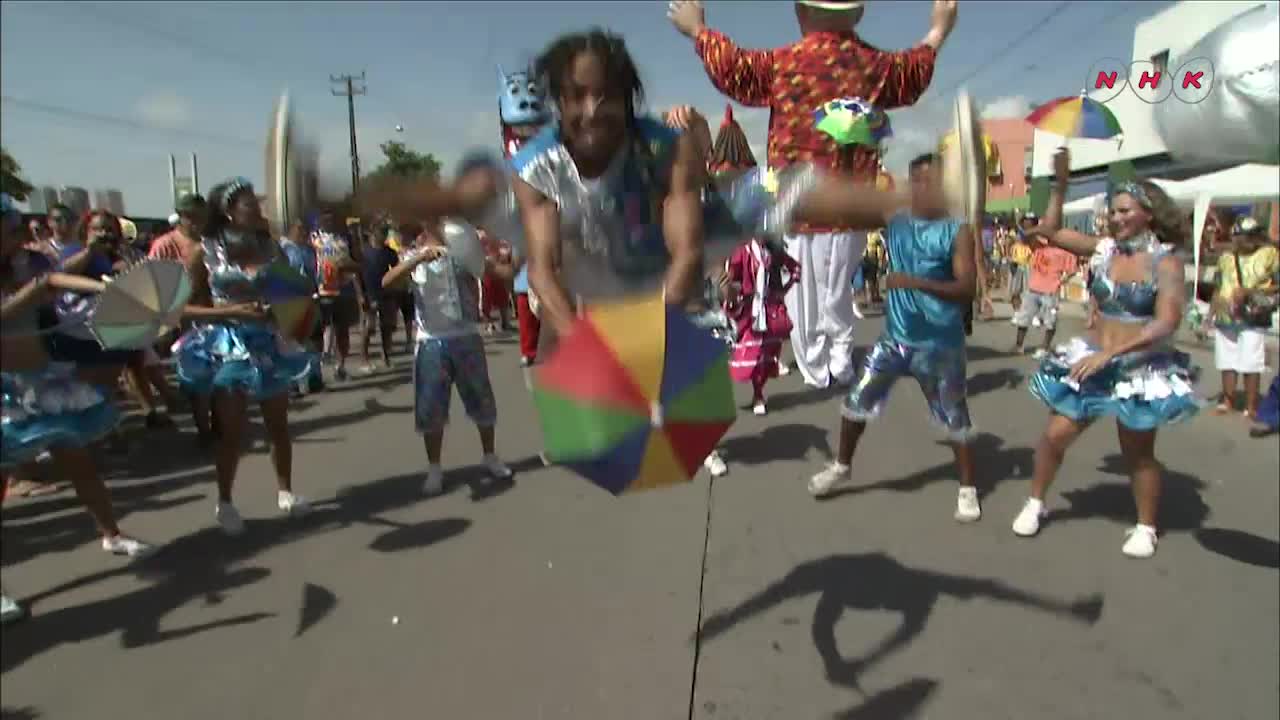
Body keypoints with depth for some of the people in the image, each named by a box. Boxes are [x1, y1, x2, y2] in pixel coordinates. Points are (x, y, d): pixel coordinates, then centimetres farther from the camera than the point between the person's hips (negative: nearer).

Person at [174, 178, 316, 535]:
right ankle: (224, 503, 20)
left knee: (278, 425, 12)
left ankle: (285, 491, 27)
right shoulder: (205, 253, -7)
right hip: (228, 349, -3)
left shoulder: (270, 247, 2)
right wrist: (231, 311, -20)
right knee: (232, 431, 3)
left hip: (270, 345, 3)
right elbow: (185, 307, -7)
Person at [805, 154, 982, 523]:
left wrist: (915, 282, -30)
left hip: (939, 343, -3)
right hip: (894, 336, 4)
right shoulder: (893, 215, 1)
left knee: (954, 417, 7)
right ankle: (842, 468, 29)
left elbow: (967, 290, -19)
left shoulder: (958, 231, -11)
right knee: (857, 400, 7)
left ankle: (968, 489, 27)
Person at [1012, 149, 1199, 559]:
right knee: (1055, 435, 2)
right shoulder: (1104, 250, 0)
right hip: (1092, 362, 4)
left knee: (1138, 454, 8)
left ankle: (1145, 528, 27)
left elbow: (1165, 325, -20)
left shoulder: (1165, 262, -12)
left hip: (1143, 369, -4)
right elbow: (1052, 232, 8)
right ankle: (1035, 504, 21)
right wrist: (1060, 185, -2)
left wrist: (1108, 354, -26)